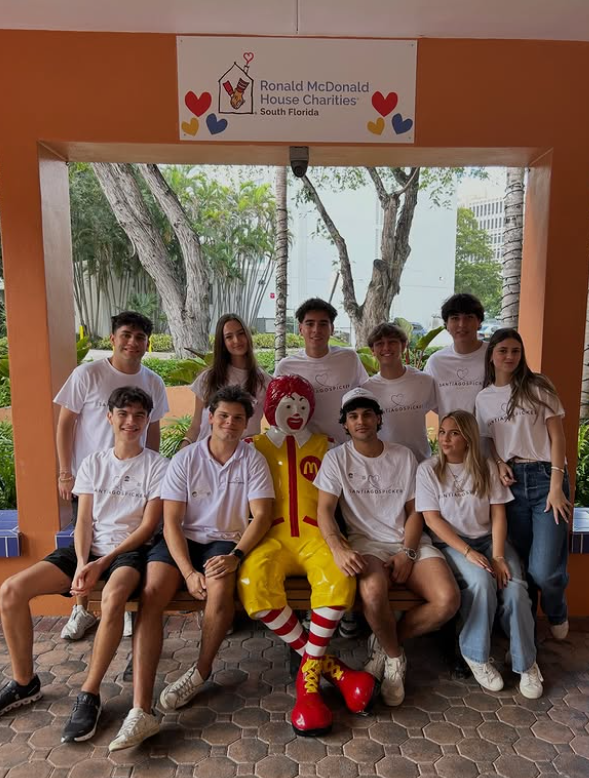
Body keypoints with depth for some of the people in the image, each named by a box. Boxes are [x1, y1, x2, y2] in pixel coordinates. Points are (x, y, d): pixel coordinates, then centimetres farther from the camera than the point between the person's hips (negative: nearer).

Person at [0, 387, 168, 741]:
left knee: (113, 596, -38)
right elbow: (84, 521, 5)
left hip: (129, 552, -4)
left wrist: (102, 564, -15)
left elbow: (148, 526, -8)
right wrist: (81, 563, -14)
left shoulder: (158, 466, -2)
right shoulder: (93, 463, 10)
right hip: (89, 550, 5)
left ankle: (90, 695, -19)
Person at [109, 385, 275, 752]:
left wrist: (235, 556, -22)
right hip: (183, 540, 1)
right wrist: (188, 572, -17)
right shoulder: (186, 459, -1)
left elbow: (261, 515, -5)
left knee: (220, 586, -33)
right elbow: (171, 521, -5)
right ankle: (141, 711, -24)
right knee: (150, 593, -25)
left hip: (227, 541, -1)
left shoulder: (254, 460, 0)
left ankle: (201, 672, -6)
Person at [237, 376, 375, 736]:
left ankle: (309, 671, -11)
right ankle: (328, 664, -13)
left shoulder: (324, 445, 19)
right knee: (254, 583, -31)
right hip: (273, 537, 0)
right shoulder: (256, 446, 16)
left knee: (339, 578, -31)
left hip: (314, 535, 0)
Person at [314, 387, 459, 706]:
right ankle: (395, 657, -2)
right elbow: (324, 510, -6)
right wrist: (339, 550, -24)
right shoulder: (336, 458, 3)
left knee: (448, 600, -22)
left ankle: (385, 643, 5)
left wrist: (408, 553, -8)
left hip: (408, 542, 3)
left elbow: (415, 511, 8)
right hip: (365, 543, -3)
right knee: (373, 592, -36)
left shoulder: (403, 456, 10)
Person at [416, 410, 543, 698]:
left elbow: (498, 514, -1)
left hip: (488, 539, 3)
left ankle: (525, 663, -3)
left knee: (514, 587, -24)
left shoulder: (486, 467, 3)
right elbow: (432, 518, -8)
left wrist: (498, 556, -14)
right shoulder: (428, 469, -3)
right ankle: (476, 655, -9)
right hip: (450, 544, -2)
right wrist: (468, 552, -17)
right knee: (482, 581, -30)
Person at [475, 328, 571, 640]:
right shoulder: (484, 398, 9)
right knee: (519, 564, 7)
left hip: (544, 477, -3)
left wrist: (556, 486, -11)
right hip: (511, 482, 3)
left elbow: (557, 437, -4)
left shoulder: (538, 386, 0)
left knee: (544, 570, -9)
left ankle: (557, 615, 24)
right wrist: (499, 464, -4)